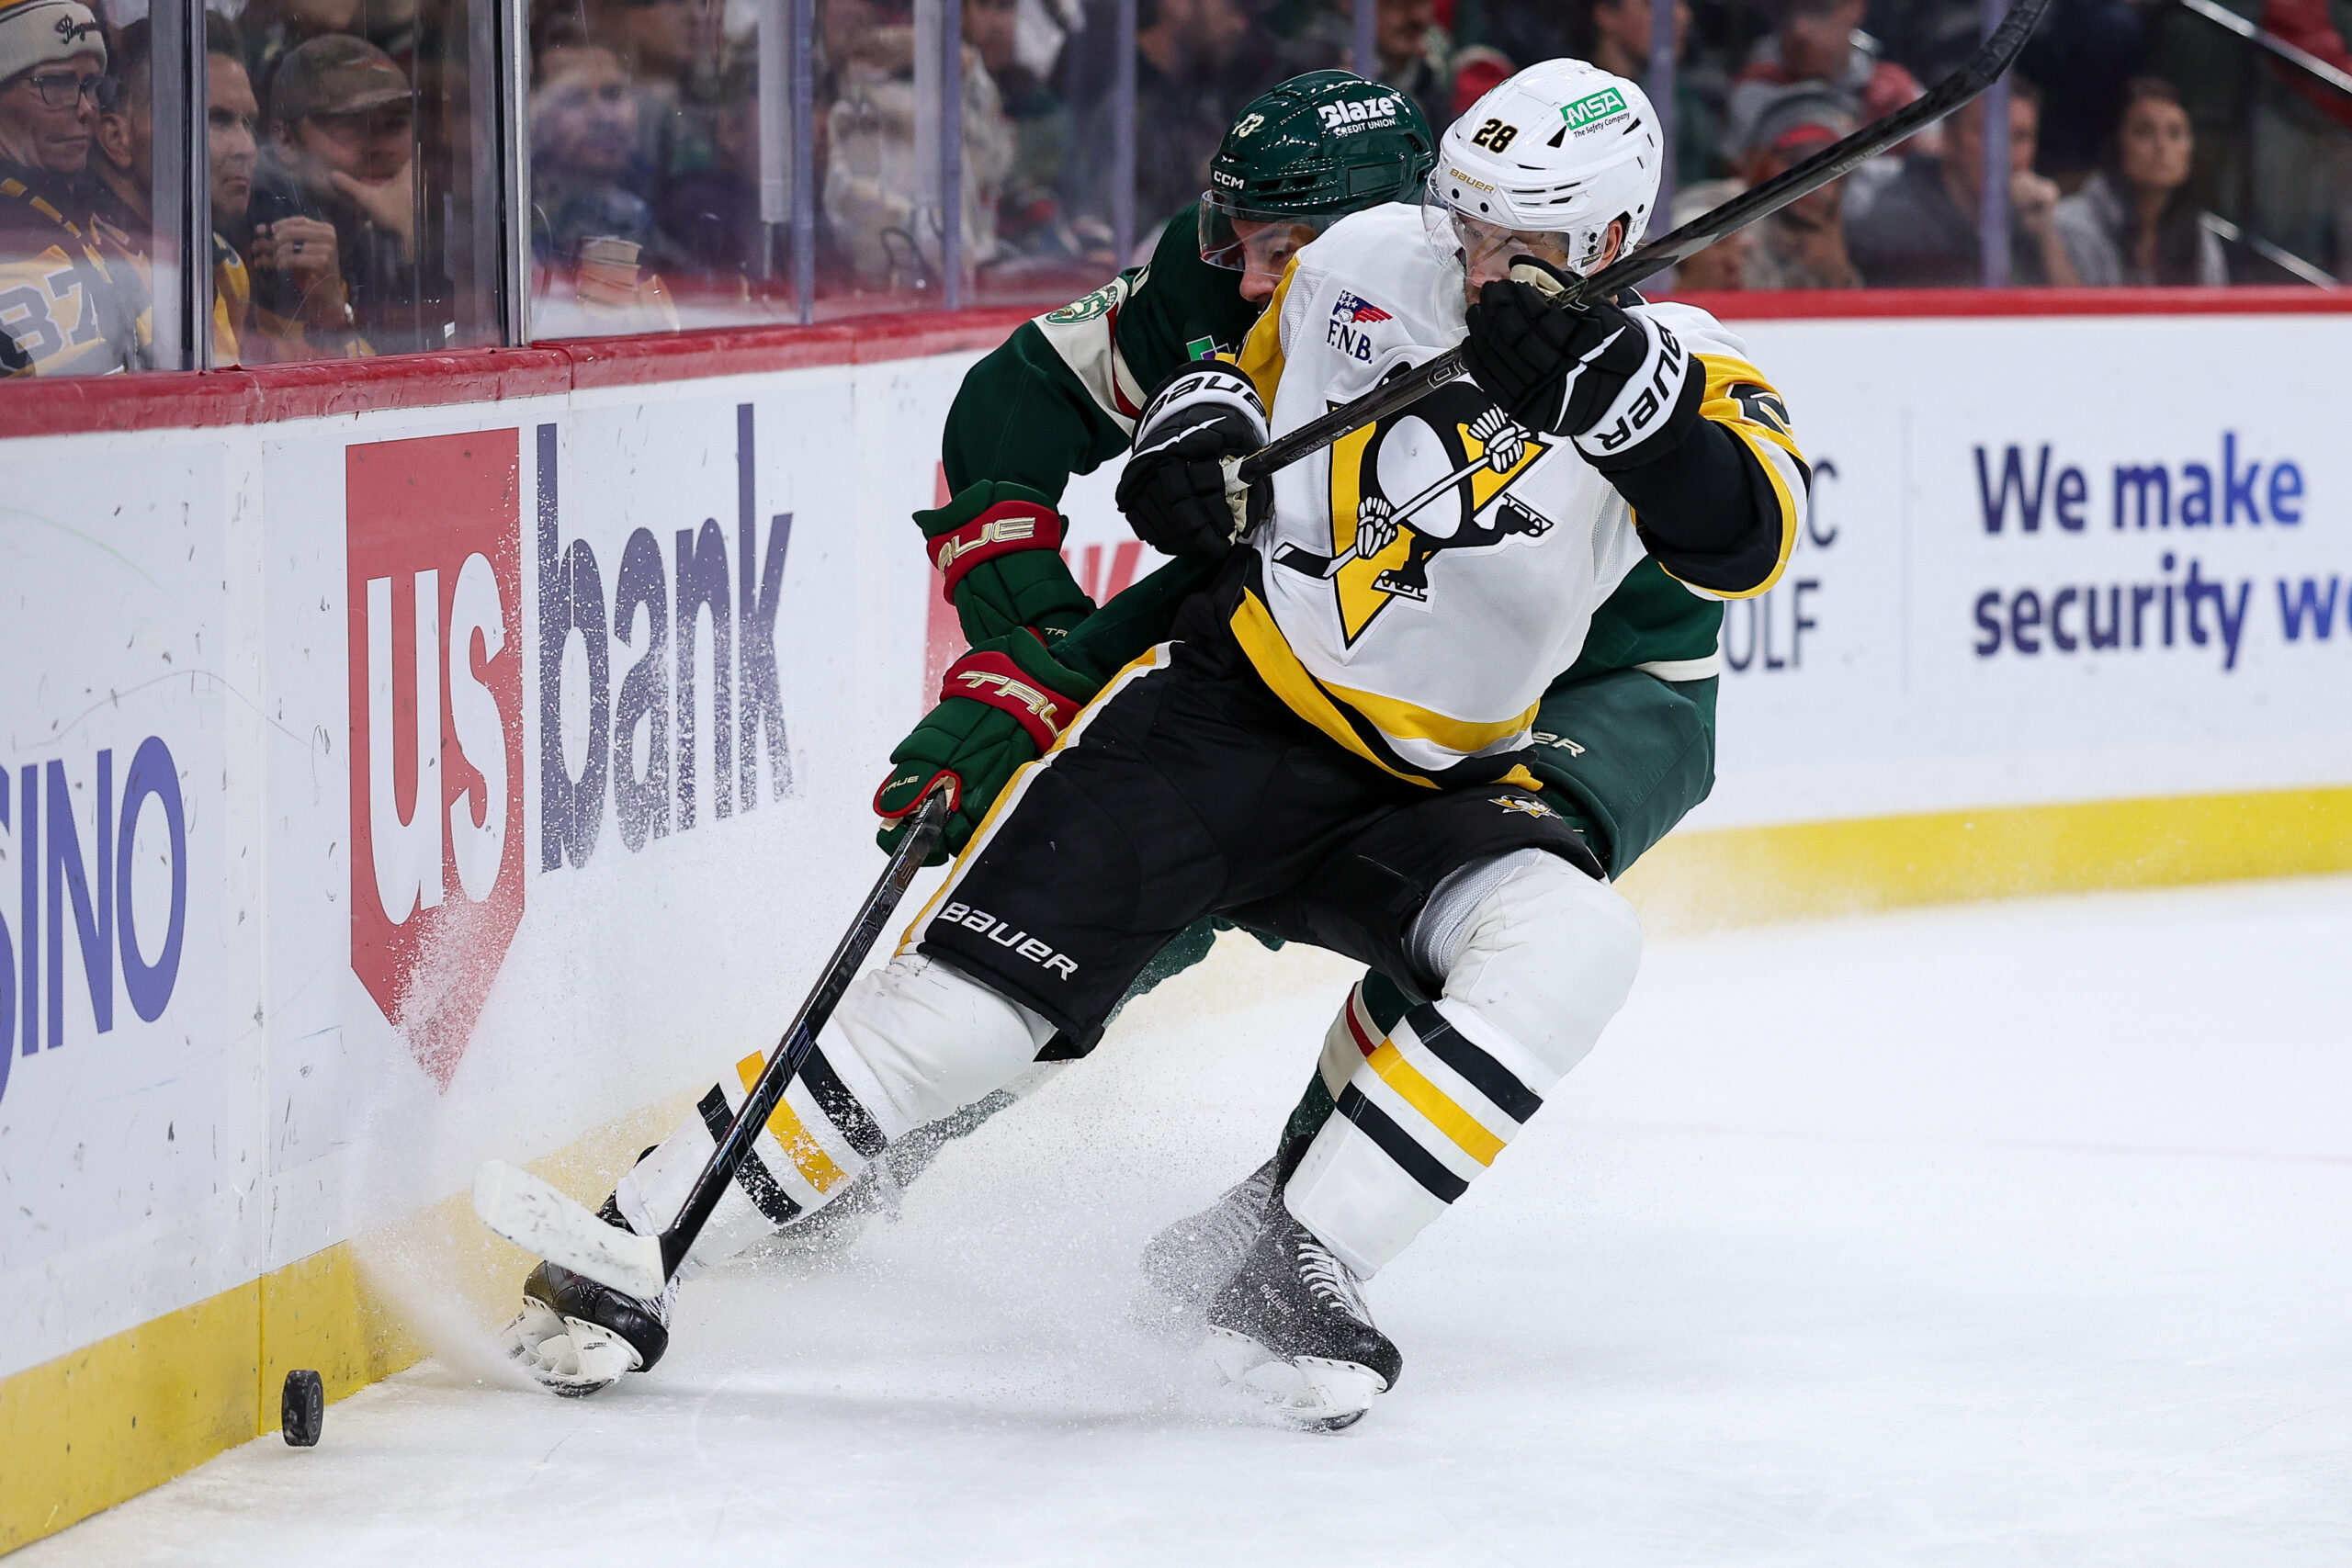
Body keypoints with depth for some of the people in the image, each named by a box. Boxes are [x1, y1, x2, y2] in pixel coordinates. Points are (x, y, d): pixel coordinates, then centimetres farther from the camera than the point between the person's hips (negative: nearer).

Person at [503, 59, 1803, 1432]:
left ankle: (1289, 1268, -27)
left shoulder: (1664, 364, -9)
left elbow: (1751, 535, -30)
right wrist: (1200, 415, -2)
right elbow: (1249, 353, 20)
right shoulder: (1365, 263, -2)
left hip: (1434, 790, 0)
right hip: (1219, 712, 0)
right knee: (960, 1012, -12)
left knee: (1570, 945, -31)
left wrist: (1613, 389, -44)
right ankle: (628, 1254, 0)